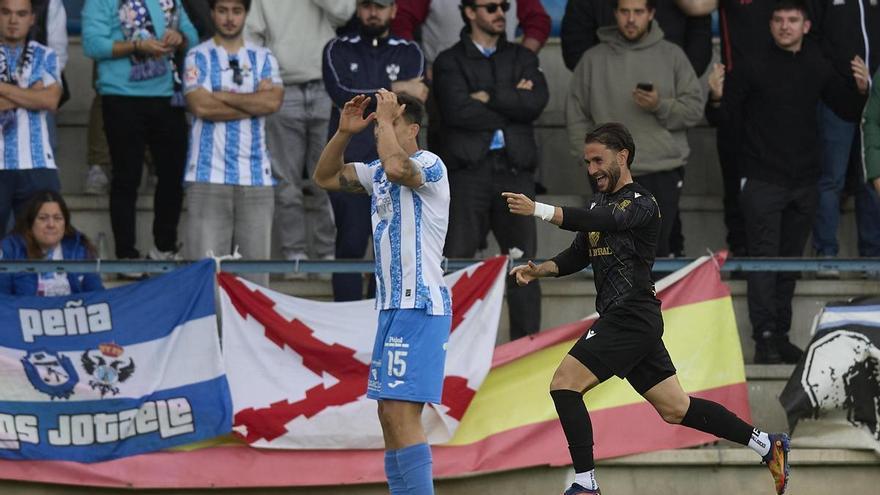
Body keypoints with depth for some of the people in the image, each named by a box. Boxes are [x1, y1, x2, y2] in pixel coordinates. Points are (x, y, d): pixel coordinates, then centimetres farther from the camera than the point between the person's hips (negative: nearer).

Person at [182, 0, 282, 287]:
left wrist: (222, 95, -4)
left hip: (256, 176, 3)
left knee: (256, 262, 1)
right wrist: (254, 104, -4)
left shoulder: (263, 58, 15)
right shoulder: (199, 57, 6)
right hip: (209, 175, -3)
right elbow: (201, 106, -10)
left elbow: (273, 101, -3)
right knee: (206, 264, -8)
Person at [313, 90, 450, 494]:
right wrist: (344, 131, 10)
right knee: (389, 415, 10)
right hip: (392, 306, 10)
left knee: (402, 412, -16)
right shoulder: (378, 172, 16)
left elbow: (396, 168, -32)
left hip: (419, 306, -10)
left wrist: (386, 118, -17)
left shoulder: (429, 165, -10)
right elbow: (324, 177, 24)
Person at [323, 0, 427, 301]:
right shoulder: (338, 51, 11)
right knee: (350, 248, -7)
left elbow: (415, 102, -3)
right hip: (349, 163, -1)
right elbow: (343, 96, -6)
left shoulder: (409, 54, 12)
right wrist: (394, 90, -7)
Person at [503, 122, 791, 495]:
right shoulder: (601, 204, 18)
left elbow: (605, 222, -30)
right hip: (621, 320, 9)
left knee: (564, 384, -14)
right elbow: (577, 255, 22)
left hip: (632, 319, -9)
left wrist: (537, 210, -39)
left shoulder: (641, 204, -11)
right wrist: (537, 270, 2)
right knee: (676, 409, 11)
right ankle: (767, 445, 18)